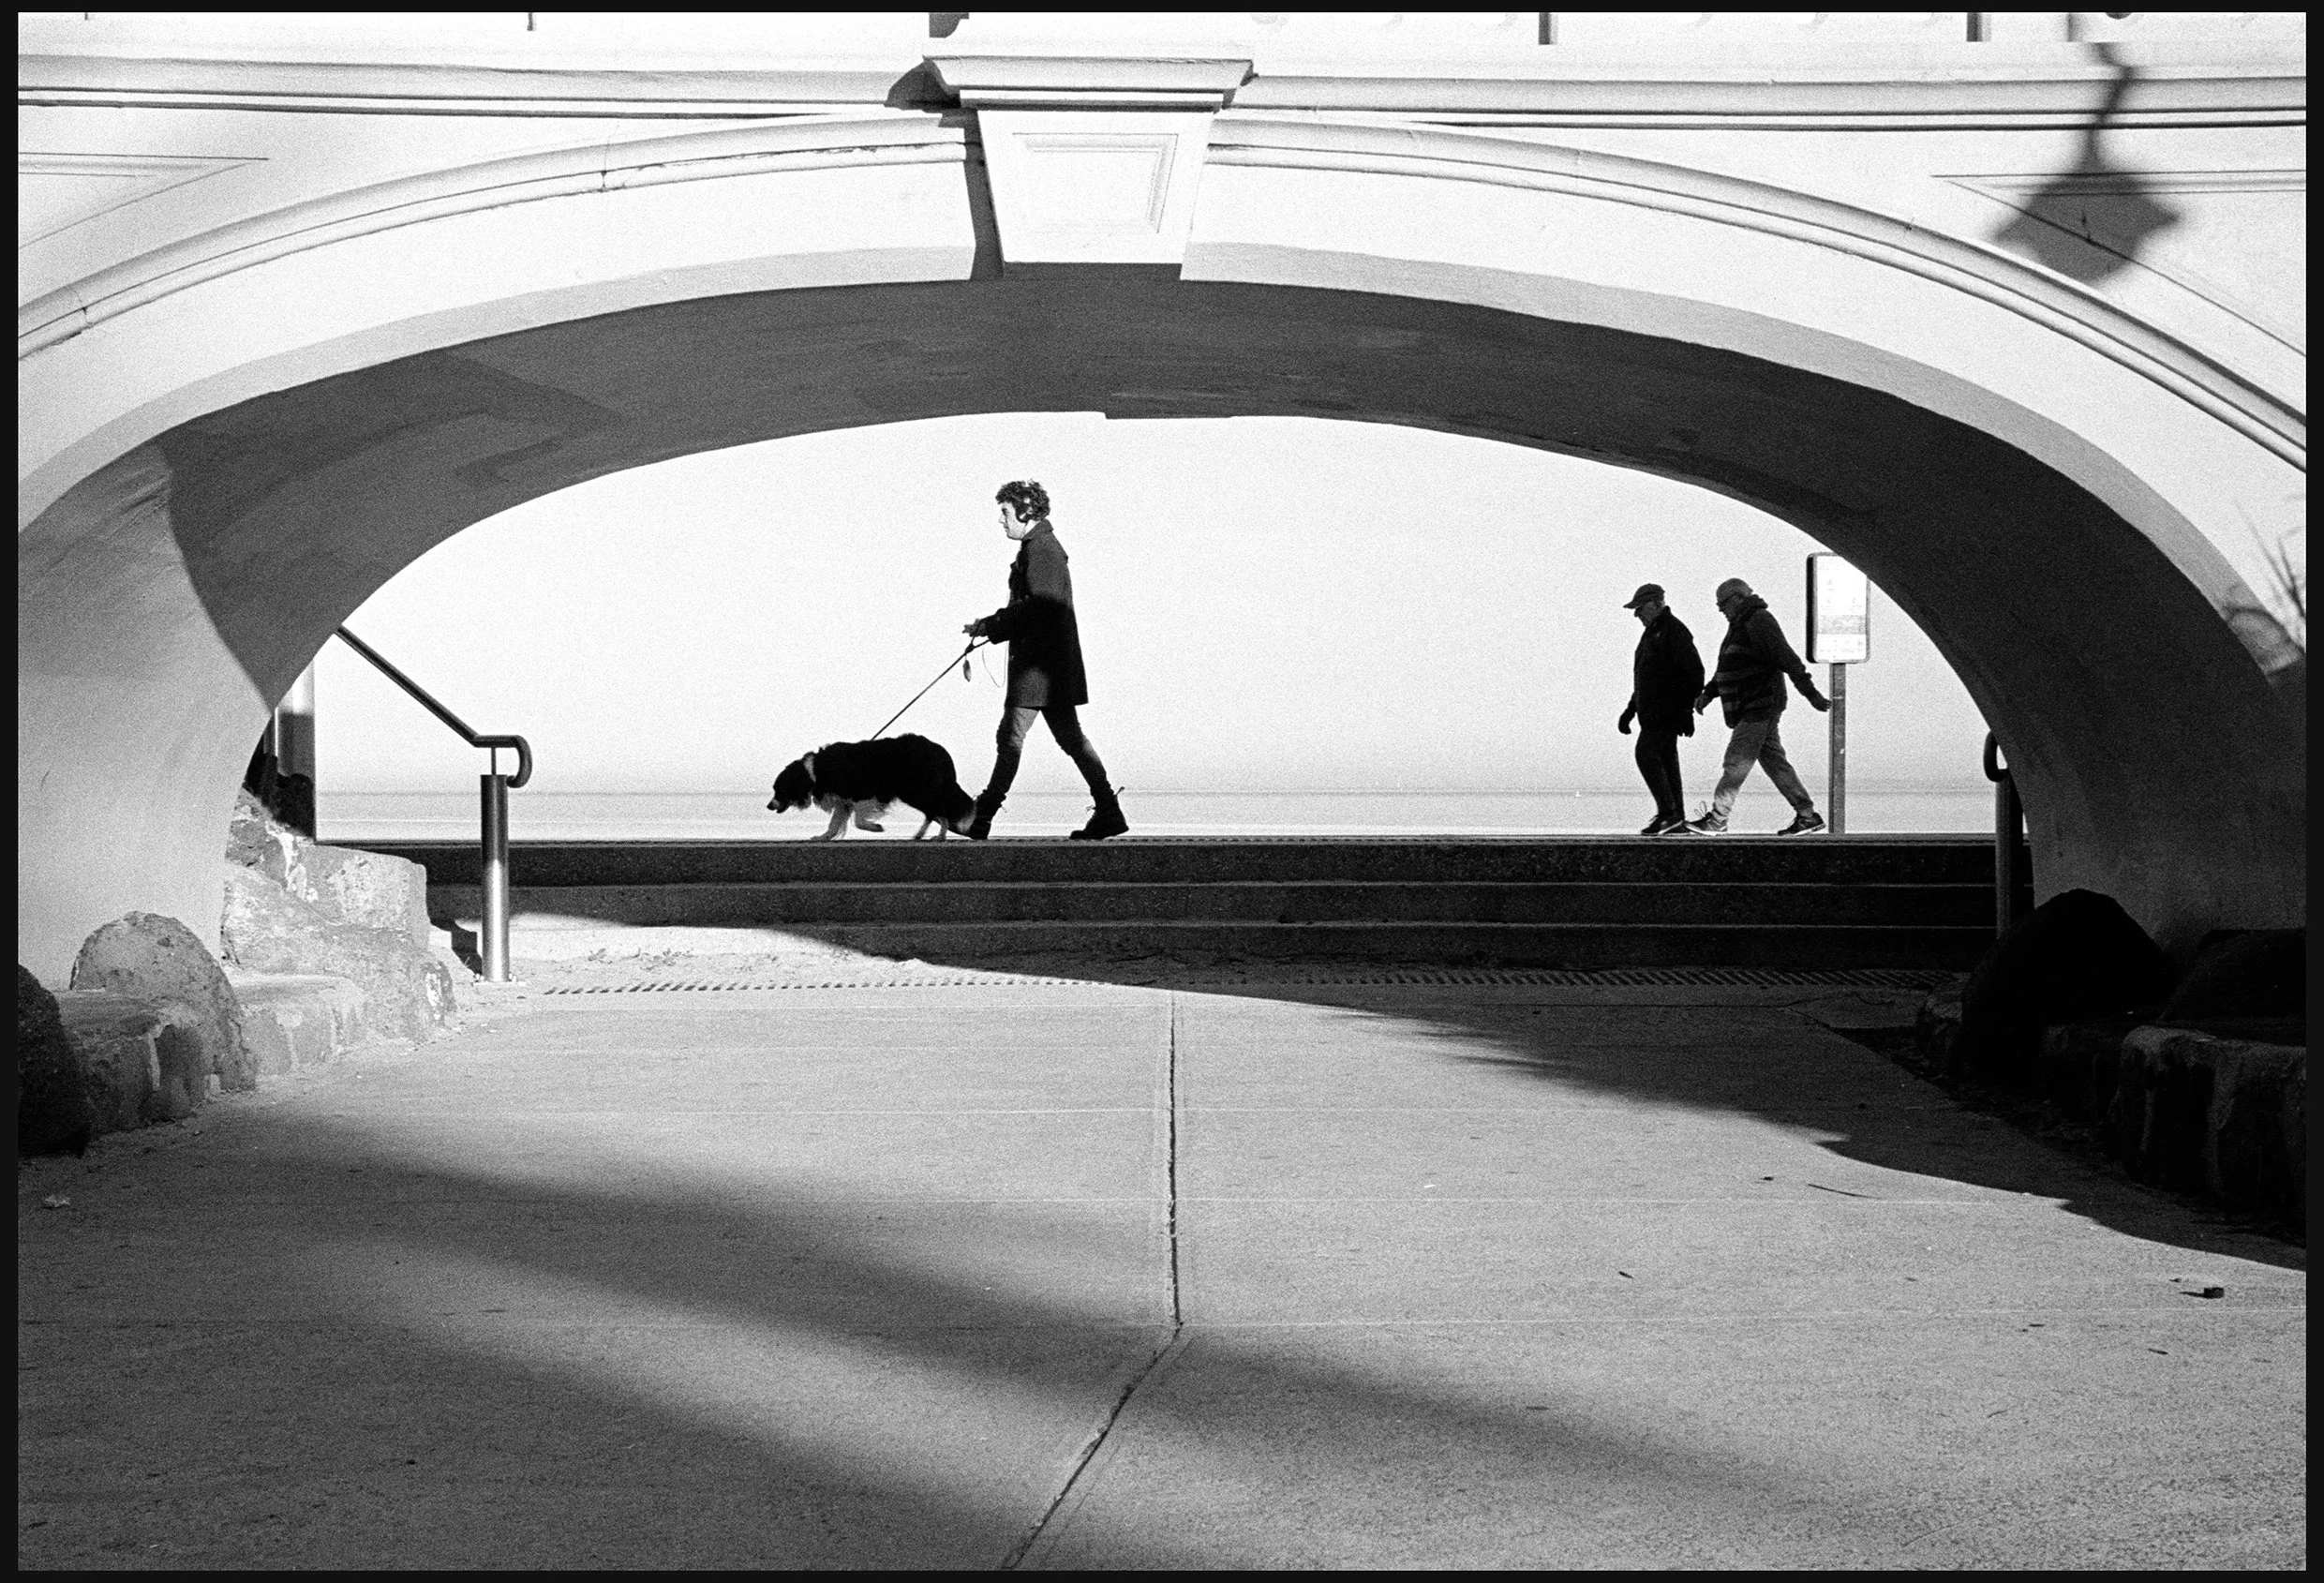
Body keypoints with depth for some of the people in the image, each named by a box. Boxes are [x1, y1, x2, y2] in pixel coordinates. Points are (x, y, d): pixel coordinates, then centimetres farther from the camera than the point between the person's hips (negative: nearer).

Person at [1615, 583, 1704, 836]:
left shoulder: (1674, 631, -11)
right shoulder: (1651, 633, 21)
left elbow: (1693, 673, -17)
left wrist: (1687, 711, -21)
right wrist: (1630, 710, 25)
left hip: (1668, 709, -10)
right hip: (1652, 711, 10)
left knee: (1646, 754, -16)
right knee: (1665, 760, 7)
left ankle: (1668, 813, -15)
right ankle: (1676, 817, 7)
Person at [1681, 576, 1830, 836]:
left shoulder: (1759, 622, -13)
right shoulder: (1740, 625, 19)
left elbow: (1789, 660, -19)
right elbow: (1724, 670, 25)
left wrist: (1812, 695, -24)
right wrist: (1708, 694, 13)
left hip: (1761, 707, -10)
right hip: (1751, 710, 10)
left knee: (1736, 762, -10)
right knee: (1774, 763, 10)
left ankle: (1716, 820, -10)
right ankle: (1807, 815, 13)